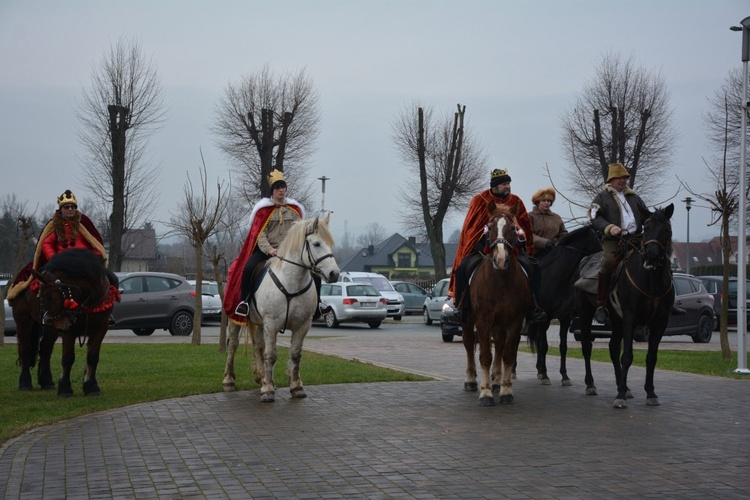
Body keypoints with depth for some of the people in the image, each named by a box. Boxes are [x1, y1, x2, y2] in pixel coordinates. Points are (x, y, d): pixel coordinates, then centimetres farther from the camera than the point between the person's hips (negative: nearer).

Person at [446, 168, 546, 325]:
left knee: (532, 267, -19)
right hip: (483, 245, -2)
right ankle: (459, 307, -15)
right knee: (463, 267, -26)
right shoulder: (480, 200, 1)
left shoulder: (516, 202, 7)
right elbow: (470, 228, 3)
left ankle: (534, 307, -9)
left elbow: (526, 227, 12)